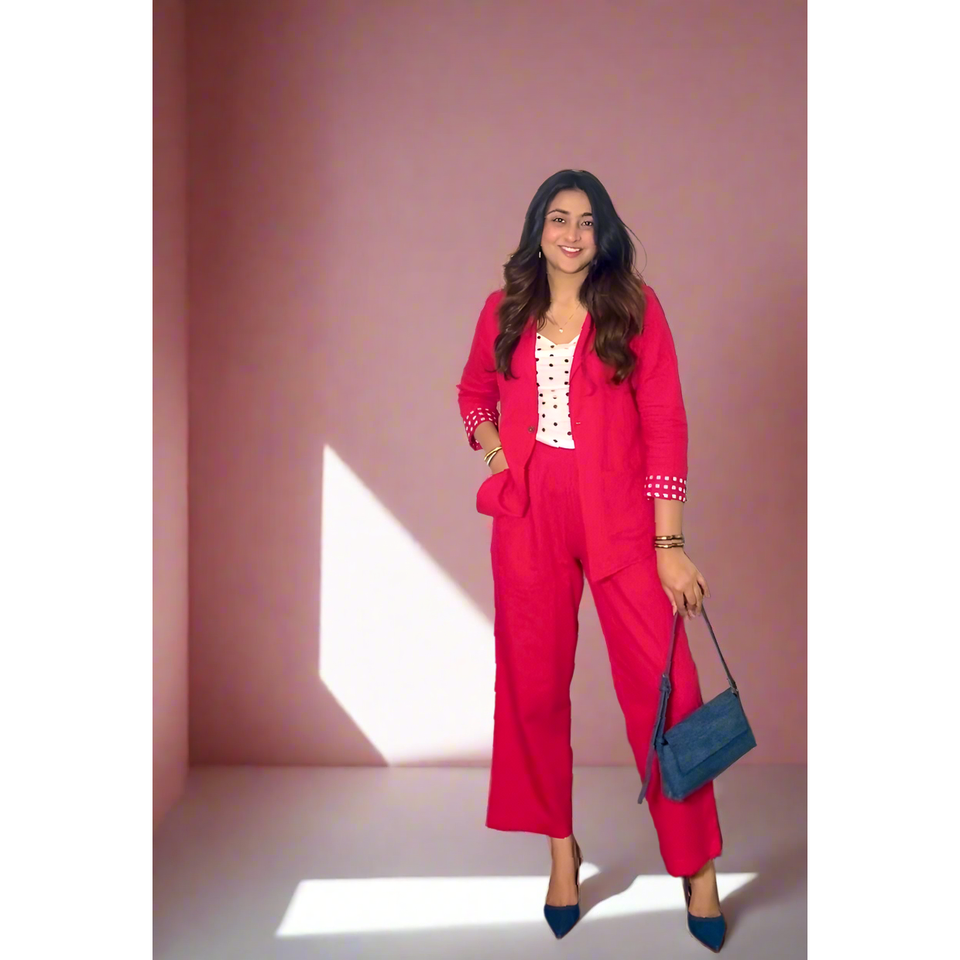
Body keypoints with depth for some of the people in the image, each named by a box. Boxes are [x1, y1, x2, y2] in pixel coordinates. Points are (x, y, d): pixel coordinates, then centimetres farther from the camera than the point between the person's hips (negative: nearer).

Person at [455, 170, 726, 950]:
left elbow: (665, 423, -5)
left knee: (665, 686, -5)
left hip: (617, 514, -2)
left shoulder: (635, 306, 0)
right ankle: (561, 849, 27)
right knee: (535, 688, 8)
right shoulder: (504, 310, 8)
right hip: (528, 518, 3)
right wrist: (490, 441, 2)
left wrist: (670, 543, -10)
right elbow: (474, 392, 24)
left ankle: (697, 866, 12)